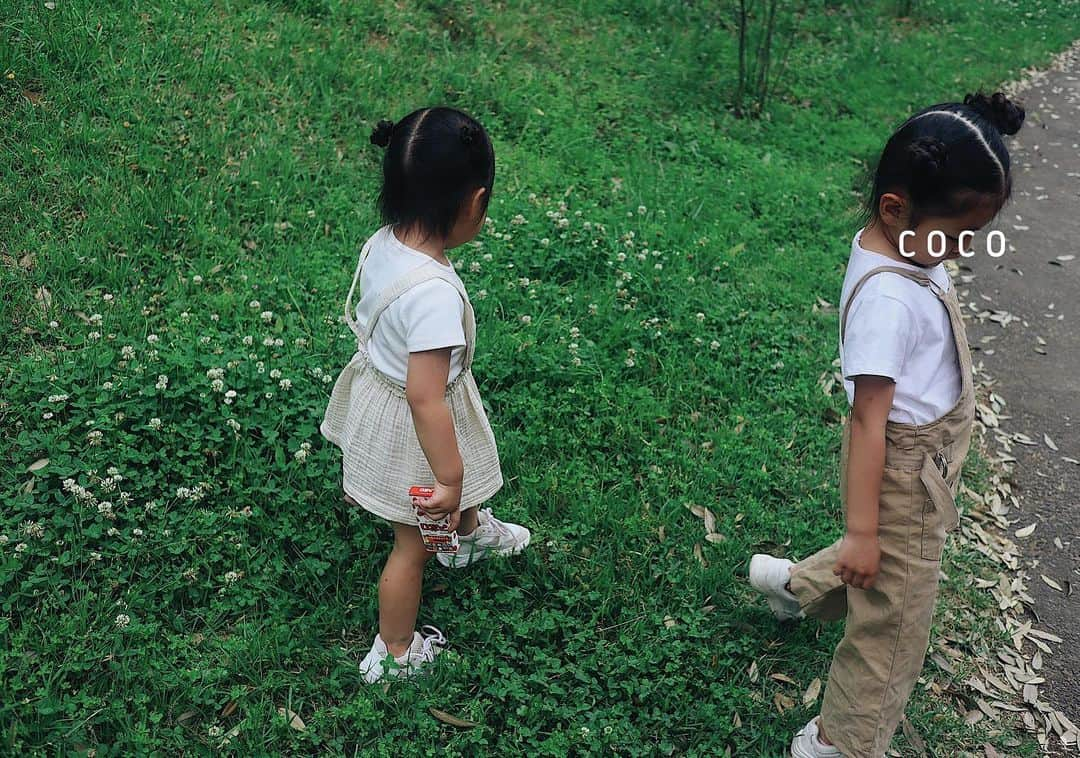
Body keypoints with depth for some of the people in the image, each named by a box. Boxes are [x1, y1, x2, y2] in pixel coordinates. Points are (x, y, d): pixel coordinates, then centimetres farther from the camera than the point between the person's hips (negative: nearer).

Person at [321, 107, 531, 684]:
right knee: (414, 543, 17)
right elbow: (425, 399, -36)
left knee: (463, 477, 36)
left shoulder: (380, 244, -13)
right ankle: (395, 653, 39)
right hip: (411, 426, -8)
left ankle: (472, 532, 67)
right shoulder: (435, 293, -38)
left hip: (376, 384, 8)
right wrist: (450, 480, -25)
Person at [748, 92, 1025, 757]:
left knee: (885, 573, 30)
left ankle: (793, 581, 53)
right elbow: (869, 420, -30)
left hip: (932, 457, 9)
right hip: (903, 467, -9)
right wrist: (862, 530, -25)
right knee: (895, 619, 8)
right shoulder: (889, 298, -32)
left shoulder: (908, 246, -4)